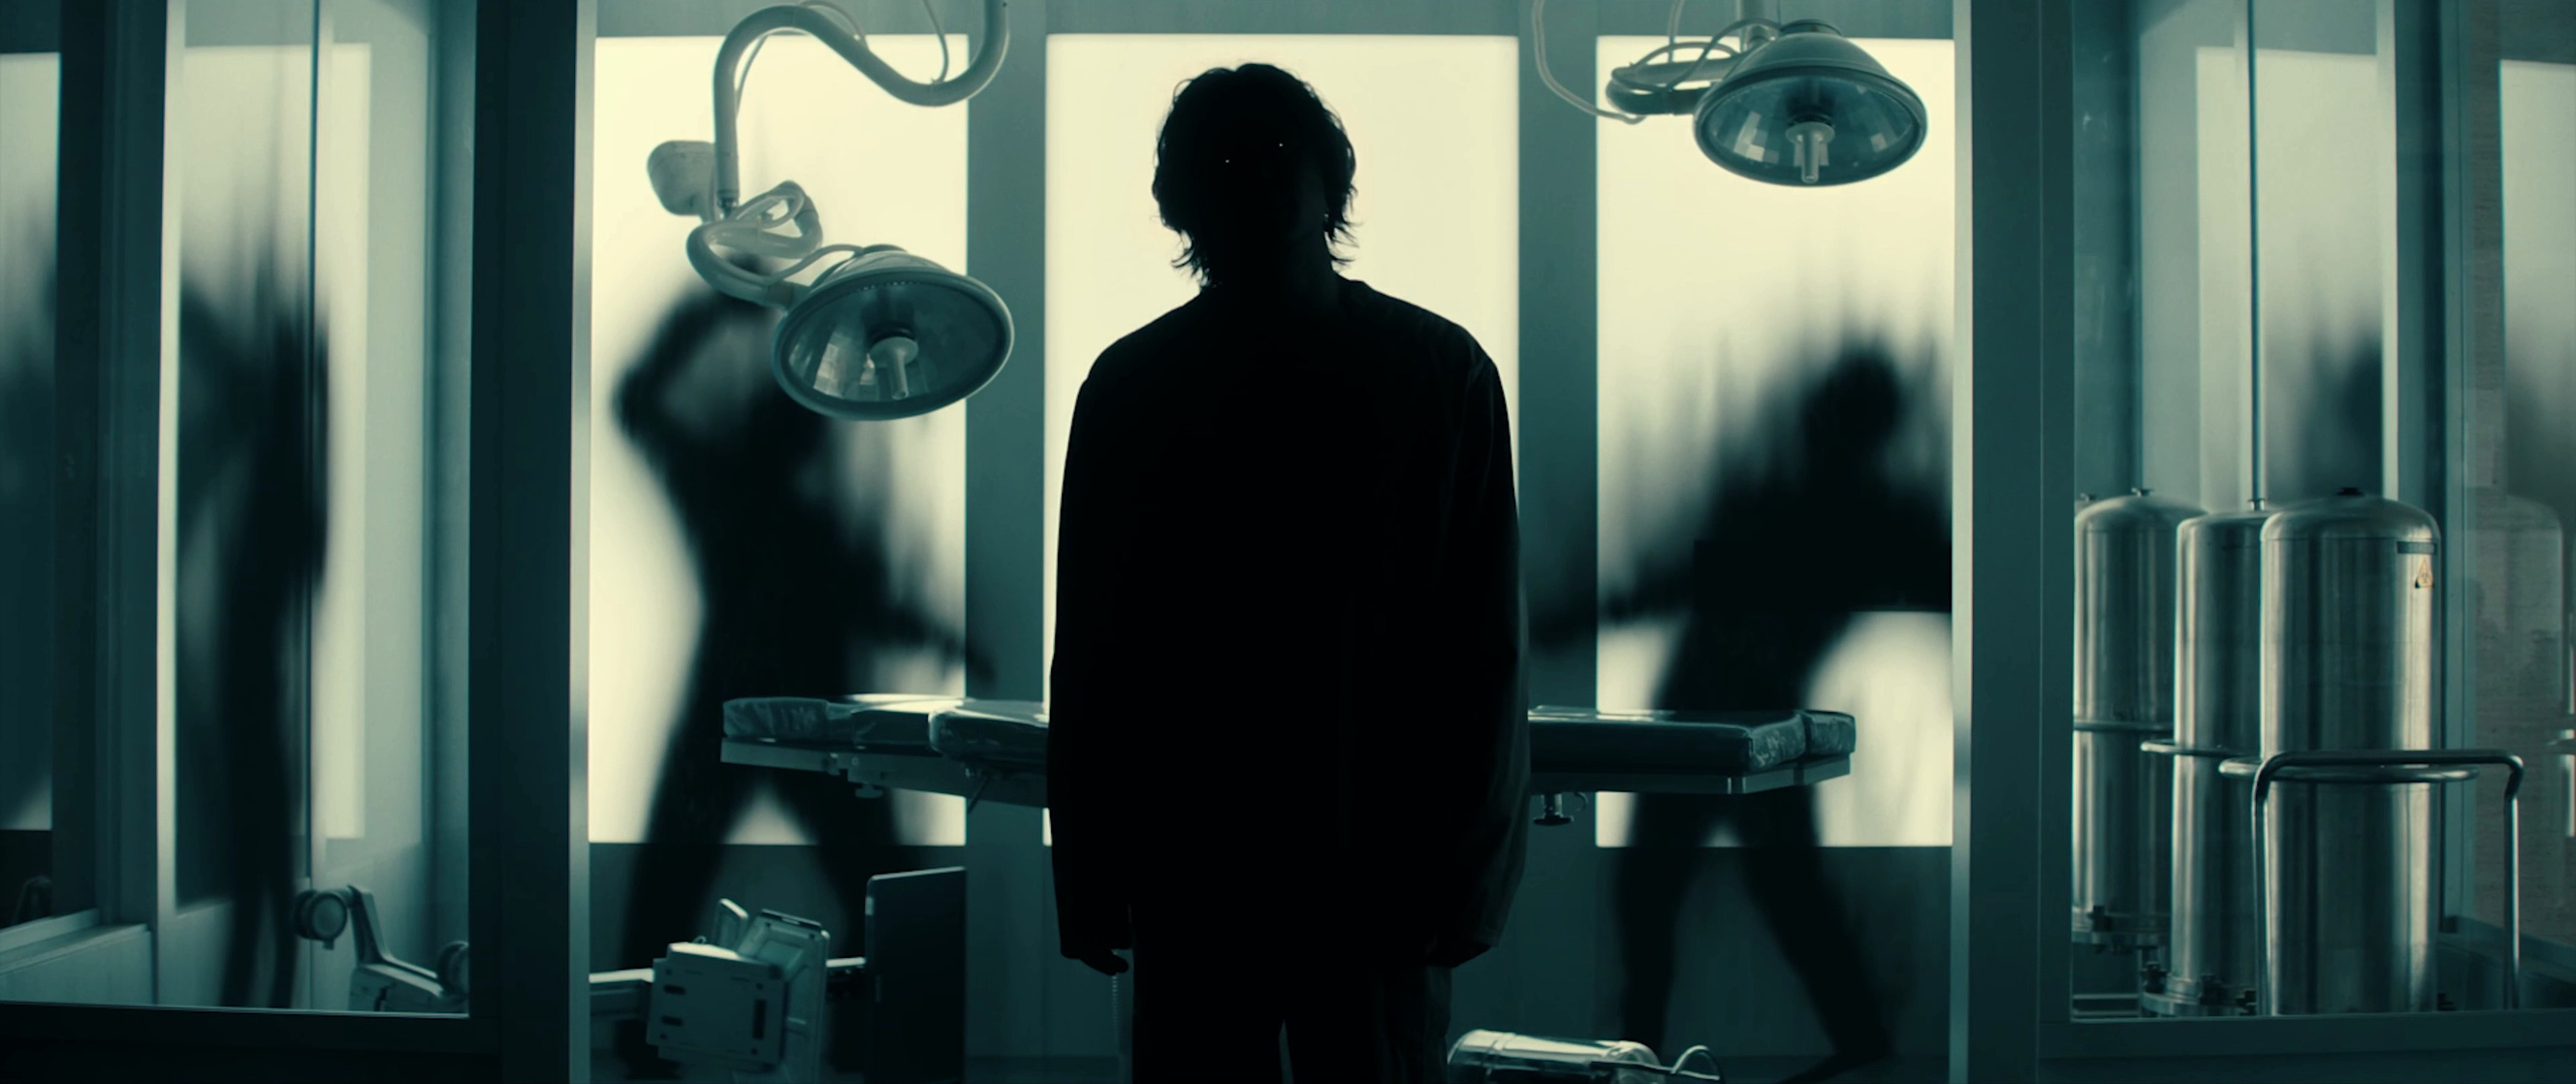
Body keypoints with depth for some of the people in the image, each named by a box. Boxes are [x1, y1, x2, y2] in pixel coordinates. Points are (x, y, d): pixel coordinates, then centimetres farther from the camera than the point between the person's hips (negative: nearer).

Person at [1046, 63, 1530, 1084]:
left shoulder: (1441, 376, -2)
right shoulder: (1133, 385, 3)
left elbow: (1482, 642, -2)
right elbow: (1090, 646, 5)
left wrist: (1464, 867, -5)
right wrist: (1087, 873, 3)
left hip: (1377, 872, -1)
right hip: (1187, 864, 2)